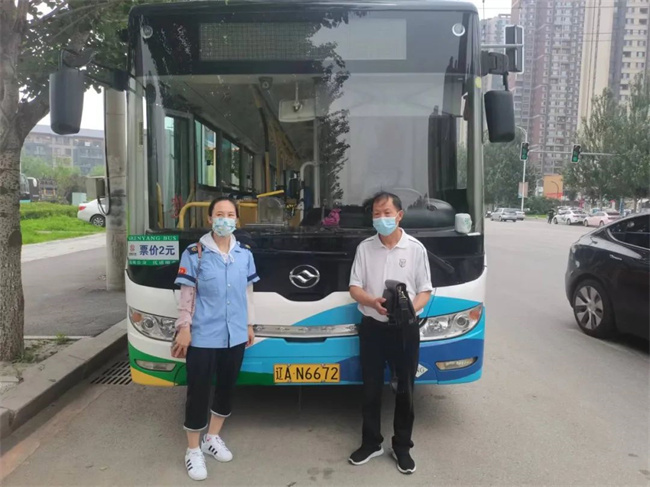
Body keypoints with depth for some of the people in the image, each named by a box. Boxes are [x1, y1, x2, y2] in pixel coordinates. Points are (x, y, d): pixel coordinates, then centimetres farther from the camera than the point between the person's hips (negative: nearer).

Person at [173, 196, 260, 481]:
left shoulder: (245, 254, 4)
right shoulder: (194, 254, -8)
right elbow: (187, 295, -6)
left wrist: (249, 325, 13)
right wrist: (184, 329, -9)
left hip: (235, 336, 5)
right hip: (203, 337, -4)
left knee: (227, 388, 17)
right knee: (198, 391, 4)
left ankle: (213, 438, 38)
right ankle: (193, 450, 23)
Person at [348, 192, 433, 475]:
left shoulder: (416, 249, -4)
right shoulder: (364, 248, 1)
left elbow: (425, 290, -1)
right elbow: (354, 288, 1)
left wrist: (410, 309, -22)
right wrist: (373, 302, -20)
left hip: (405, 329, -1)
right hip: (372, 327, 2)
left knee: (405, 390, 10)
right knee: (371, 389, 12)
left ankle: (402, 447, 28)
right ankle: (371, 443, 30)